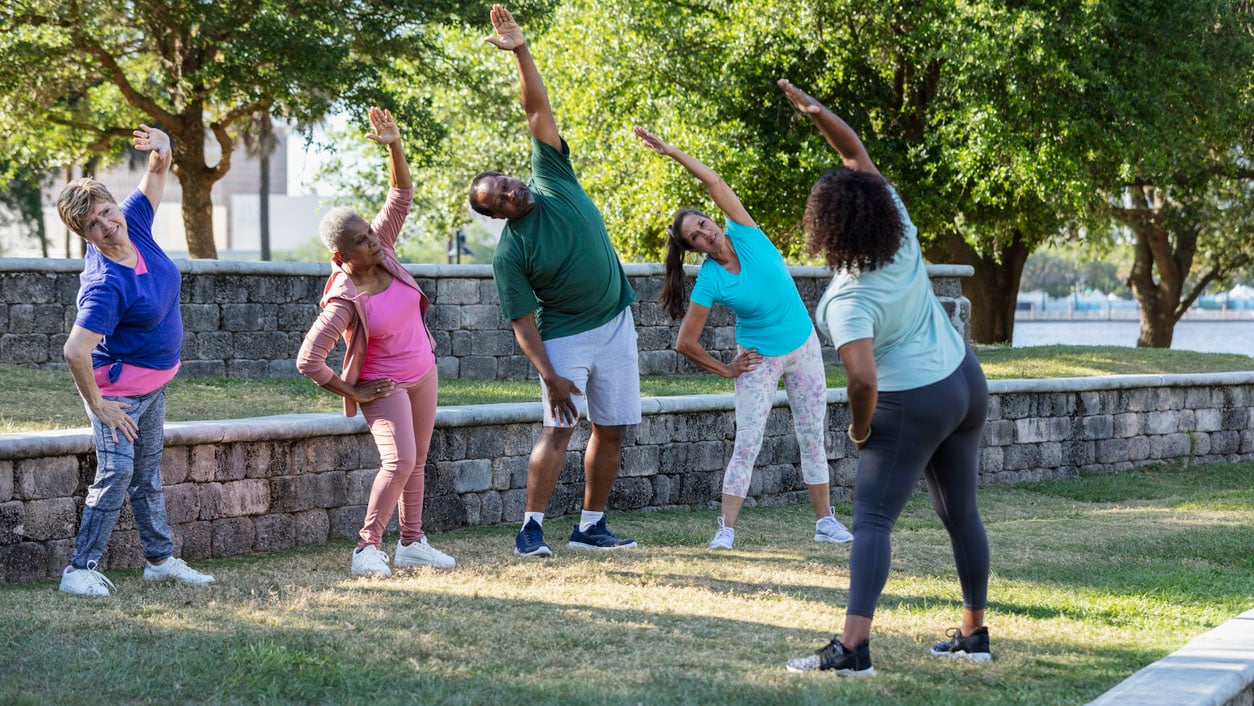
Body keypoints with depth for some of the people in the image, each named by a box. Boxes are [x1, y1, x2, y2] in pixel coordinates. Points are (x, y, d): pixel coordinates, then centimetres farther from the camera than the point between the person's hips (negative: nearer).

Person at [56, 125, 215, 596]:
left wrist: (161, 148, -18)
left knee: (148, 474, 16)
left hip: (155, 381, 8)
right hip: (119, 387, -8)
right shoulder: (105, 285, -32)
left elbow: (156, 174, 5)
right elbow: (75, 352, -36)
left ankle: (160, 559, 26)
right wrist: (99, 407, -25)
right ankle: (80, 569, -10)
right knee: (117, 472, -15)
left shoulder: (134, 224, -9)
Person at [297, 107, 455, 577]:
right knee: (399, 460, -21)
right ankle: (367, 549, -14)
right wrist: (351, 392, -16)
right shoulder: (344, 301, -27)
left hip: (422, 371, 7)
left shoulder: (381, 250, -11)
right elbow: (308, 361, -28)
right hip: (383, 385, -7)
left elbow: (401, 194, -8)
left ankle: (412, 543, 22)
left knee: (416, 461, 12)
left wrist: (394, 145, -24)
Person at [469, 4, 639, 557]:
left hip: (616, 324, 5)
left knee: (612, 429, 6)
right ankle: (531, 528, -10)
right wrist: (550, 376, -23)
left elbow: (538, 110, -9)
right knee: (559, 426, -15)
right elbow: (524, 323, -13)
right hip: (565, 336, -5)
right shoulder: (509, 253, -13)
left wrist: (521, 51, -21)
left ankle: (591, 527, 14)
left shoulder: (552, 180, -3)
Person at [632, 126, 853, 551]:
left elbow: (714, 182, -18)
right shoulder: (709, 281, -18)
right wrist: (725, 370, -5)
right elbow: (685, 343, -15)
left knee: (813, 438, 7)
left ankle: (825, 522, 15)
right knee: (747, 444, -10)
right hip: (760, 358, -3)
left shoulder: (744, 234, -11)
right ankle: (726, 529, -10)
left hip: (804, 346, 3)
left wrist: (673, 152, -22)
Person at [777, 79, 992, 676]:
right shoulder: (901, 236, -5)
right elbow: (857, 155, 4)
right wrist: (817, 112, -6)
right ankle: (974, 634, 24)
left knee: (871, 521, -12)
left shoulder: (849, 301, -22)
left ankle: (852, 645, -25)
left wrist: (860, 428, -15)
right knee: (960, 513, 16)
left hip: (913, 406, -8)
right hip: (966, 383, 8)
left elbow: (864, 379, -33)